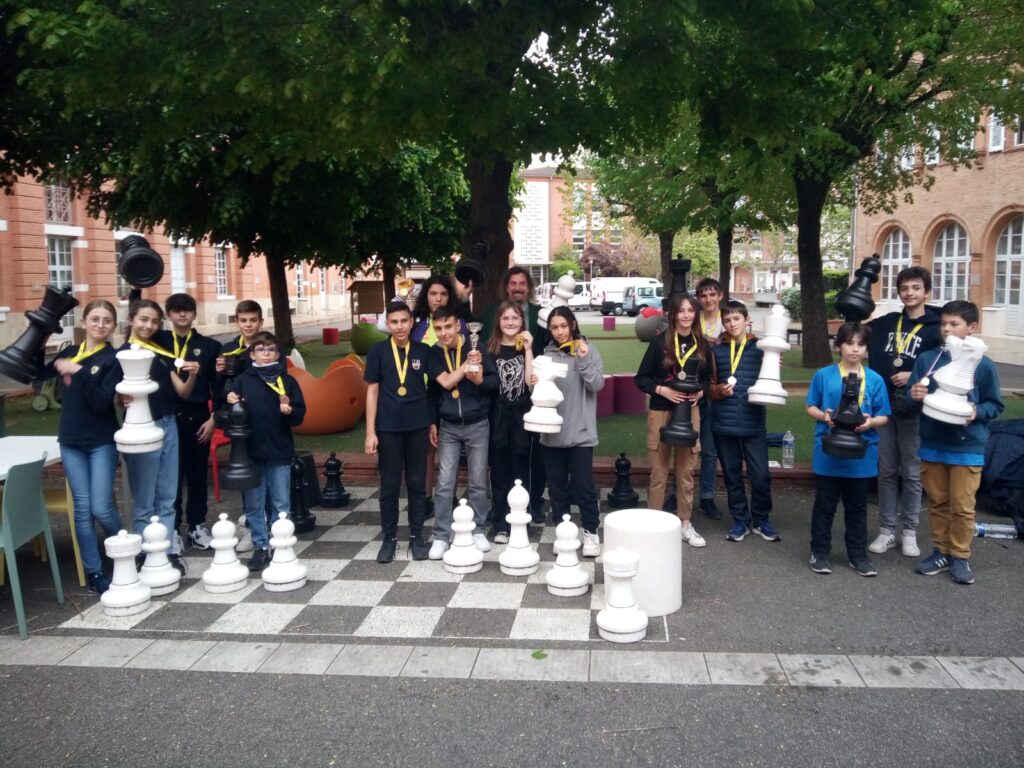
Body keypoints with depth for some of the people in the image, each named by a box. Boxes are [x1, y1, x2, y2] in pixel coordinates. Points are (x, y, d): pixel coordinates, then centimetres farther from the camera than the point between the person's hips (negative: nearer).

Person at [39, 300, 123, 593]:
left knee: (101, 508, -5)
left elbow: (101, 403, -17)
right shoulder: (70, 353, 7)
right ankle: (93, 571, 15)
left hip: (102, 442, -4)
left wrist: (79, 372, -24)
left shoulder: (113, 359, -7)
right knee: (82, 508, 4)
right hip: (71, 442, 4)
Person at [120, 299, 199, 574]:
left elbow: (182, 392, 5)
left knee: (167, 497, 12)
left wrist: (192, 375, -14)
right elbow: (121, 397, -9)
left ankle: (168, 551, 20)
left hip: (169, 426, 6)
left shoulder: (163, 353, 10)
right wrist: (126, 400, -31)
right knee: (144, 500, 4)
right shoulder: (123, 354, -7)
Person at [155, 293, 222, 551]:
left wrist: (213, 419, -1)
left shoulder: (209, 345, 5)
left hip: (197, 416, 1)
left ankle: (197, 527, 22)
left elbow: (217, 385, 4)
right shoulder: (158, 341, 6)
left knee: (197, 474, 10)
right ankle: (171, 529, 16)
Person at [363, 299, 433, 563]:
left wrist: (433, 422, 6)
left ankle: (416, 536, 20)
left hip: (418, 426, 1)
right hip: (388, 427, -1)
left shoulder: (423, 351, 2)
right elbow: (372, 392, -1)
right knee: (389, 484, 6)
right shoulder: (377, 351, -2)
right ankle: (389, 537, 18)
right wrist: (370, 432, -5)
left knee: (417, 483, 8)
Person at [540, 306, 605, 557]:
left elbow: (597, 384, -9)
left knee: (582, 484, -2)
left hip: (580, 430, -3)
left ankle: (591, 531, 11)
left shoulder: (588, 350, -1)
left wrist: (584, 360, -21)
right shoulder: (547, 354, 6)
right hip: (553, 430, 3)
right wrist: (535, 383, -11)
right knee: (556, 484, 10)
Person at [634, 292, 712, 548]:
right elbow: (640, 379, -5)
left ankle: (685, 524, 22)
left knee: (686, 472, 11)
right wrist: (661, 389, -20)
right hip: (661, 412, -3)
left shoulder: (702, 344, 5)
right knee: (659, 472, 4)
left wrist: (700, 392, -4)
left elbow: (706, 377, 16)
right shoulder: (660, 342, -7)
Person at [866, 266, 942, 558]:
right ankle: (886, 530, 16)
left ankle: (909, 532, 17)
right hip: (883, 408, 3)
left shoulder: (935, 329, -4)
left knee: (912, 473, 6)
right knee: (886, 472, 9)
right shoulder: (886, 323, 9)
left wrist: (914, 376, -18)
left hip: (913, 412, -3)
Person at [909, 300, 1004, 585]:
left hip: (968, 448, -2)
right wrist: (914, 396, -21)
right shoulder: (926, 359, -2)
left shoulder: (983, 365, -7)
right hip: (932, 445, 3)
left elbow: (995, 404, 0)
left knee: (962, 506, 3)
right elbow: (910, 397, 1)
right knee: (937, 503, 13)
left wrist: (977, 413, -19)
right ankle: (941, 552, 26)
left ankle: (960, 557, 18)